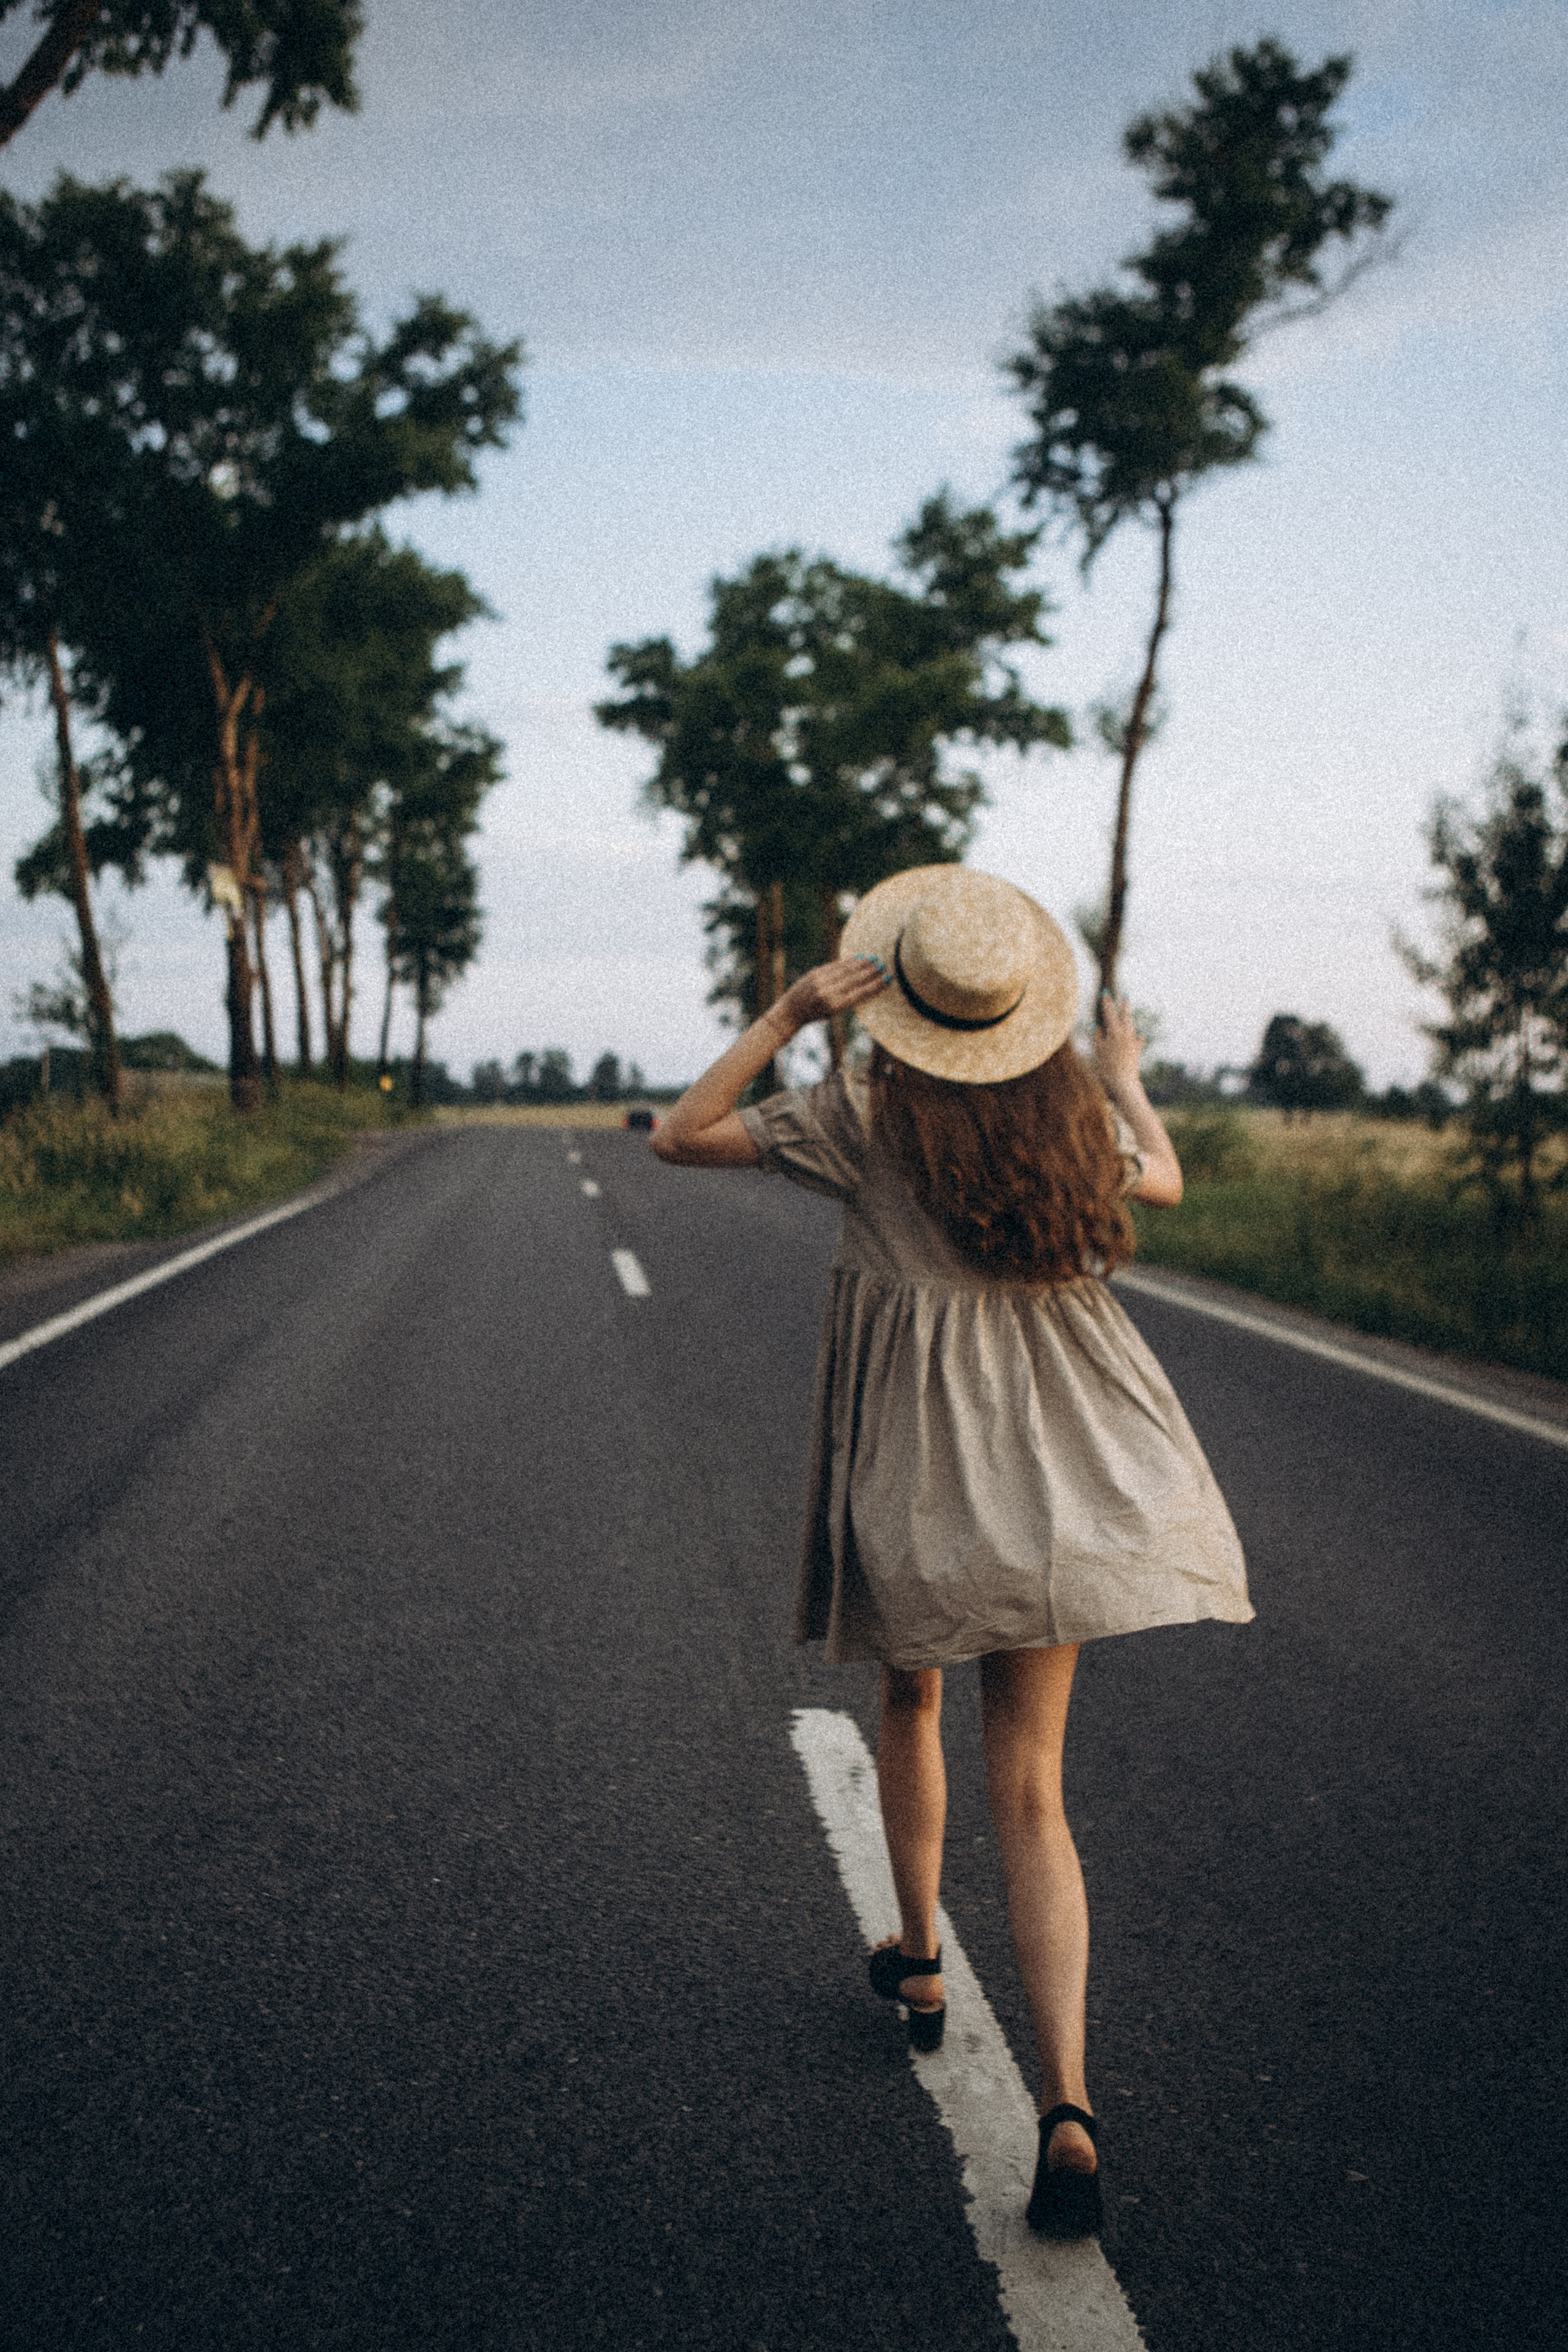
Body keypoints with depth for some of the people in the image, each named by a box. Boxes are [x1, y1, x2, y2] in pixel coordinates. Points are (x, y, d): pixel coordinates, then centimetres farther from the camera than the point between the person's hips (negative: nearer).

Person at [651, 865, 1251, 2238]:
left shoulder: (864, 1113, -9)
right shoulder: (1075, 1105, 2)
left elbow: (680, 1137, -4)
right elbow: (1162, 1182, 23)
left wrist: (790, 1014, -9)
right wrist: (1129, 1080, 42)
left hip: (917, 1457, -2)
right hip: (1059, 1460, 2)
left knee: (912, 1701, 26)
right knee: (1028, 1789, 1)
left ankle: (920, 1961, 41)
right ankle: (1067, 2103, -10)